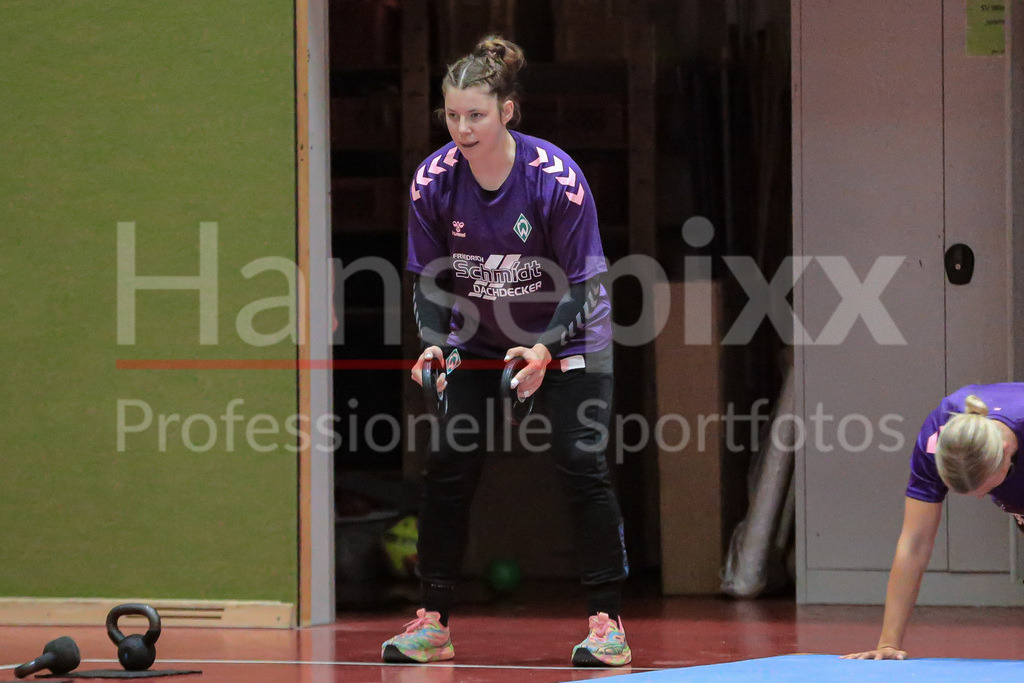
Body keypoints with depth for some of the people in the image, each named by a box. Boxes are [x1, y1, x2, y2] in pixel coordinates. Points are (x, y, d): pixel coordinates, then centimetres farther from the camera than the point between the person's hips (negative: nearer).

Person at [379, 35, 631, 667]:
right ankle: (433, 623, 5)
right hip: (476, 341, 3)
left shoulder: (557, 177, -26)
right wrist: (434, 343, -25)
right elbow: (429, 280, -7)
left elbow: (579, 283, -20)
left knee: (581, 462, -14)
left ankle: (607, 622, -8)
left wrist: (544, 350, -35)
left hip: (564, 334, -3)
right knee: (448, 466, -4)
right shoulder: (432, 181, -17)